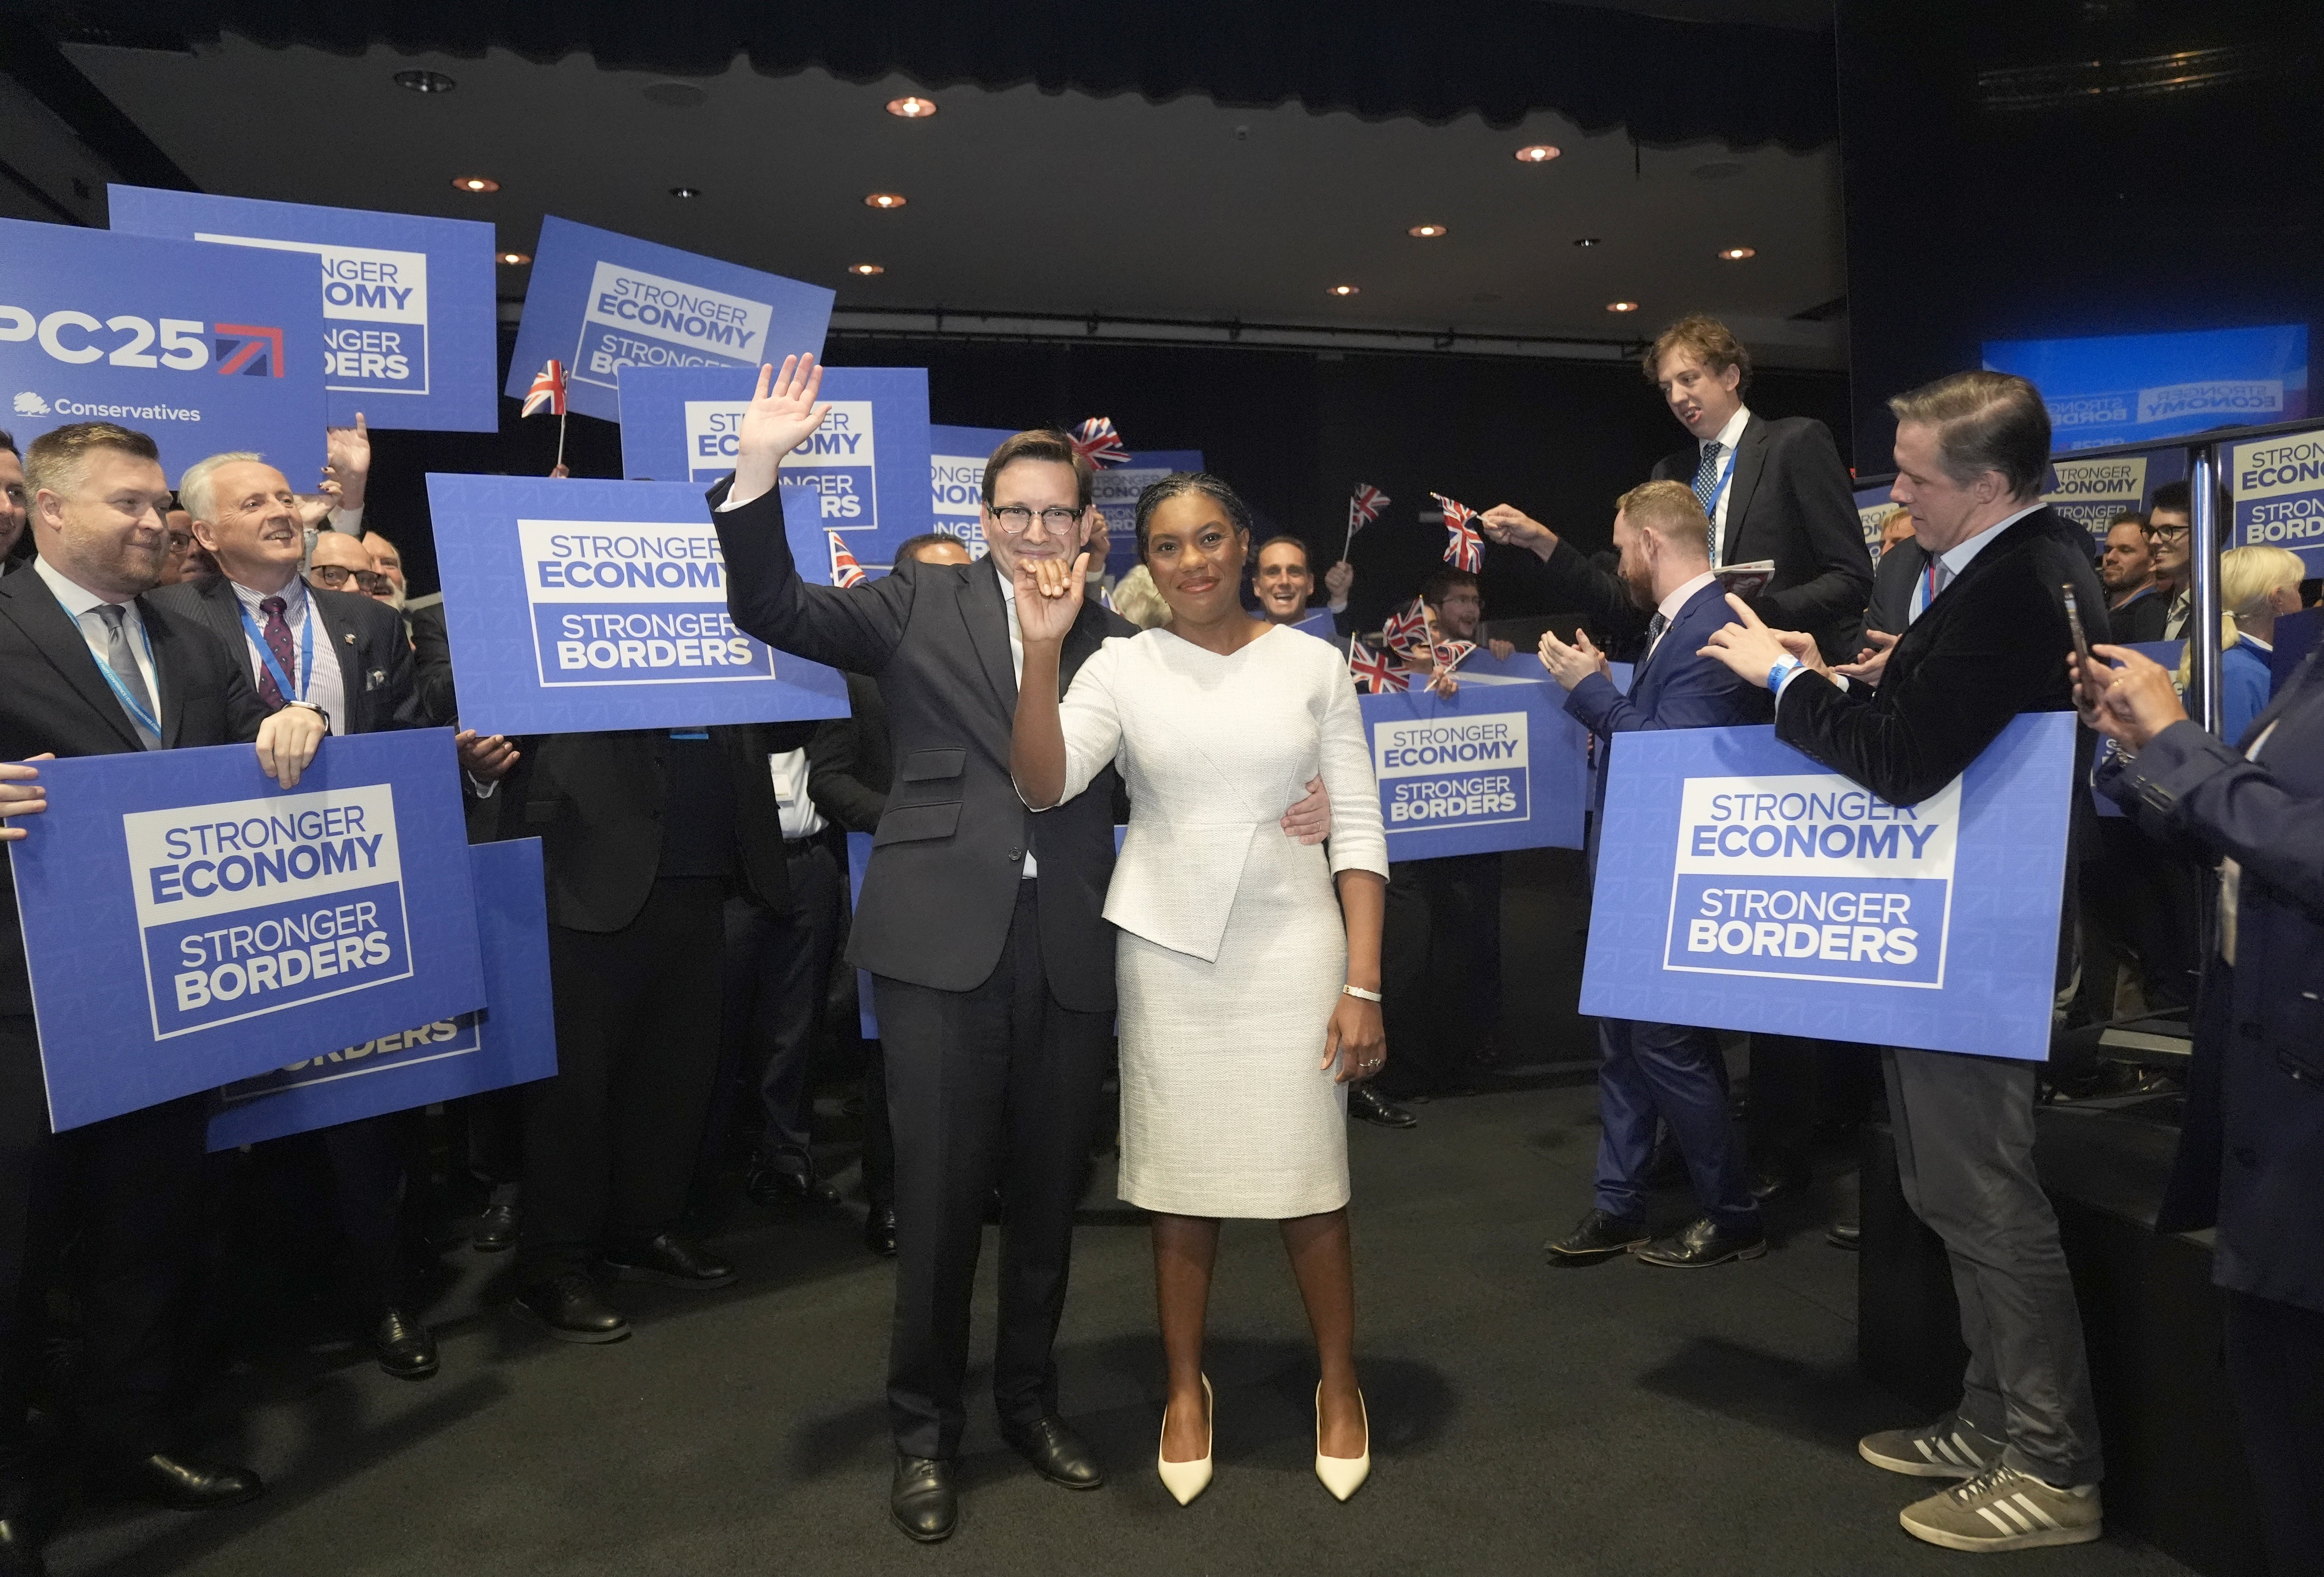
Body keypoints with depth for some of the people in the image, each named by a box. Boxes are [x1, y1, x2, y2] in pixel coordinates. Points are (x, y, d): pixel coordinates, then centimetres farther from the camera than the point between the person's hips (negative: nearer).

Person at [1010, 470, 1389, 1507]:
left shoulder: (1313, 664, 1)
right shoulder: (1123, 667, 1)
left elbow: (1359, 829, 1)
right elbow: (1043, 785, -13)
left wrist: (1363, 984, -5)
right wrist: (1042, 646, -25)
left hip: (1292, 946, 0)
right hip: (1167, 952, 1)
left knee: (1306, 1181, 6)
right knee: (1180, 1184, 11)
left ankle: (1339, 1384, 30)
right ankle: (1186, 1388, 31)